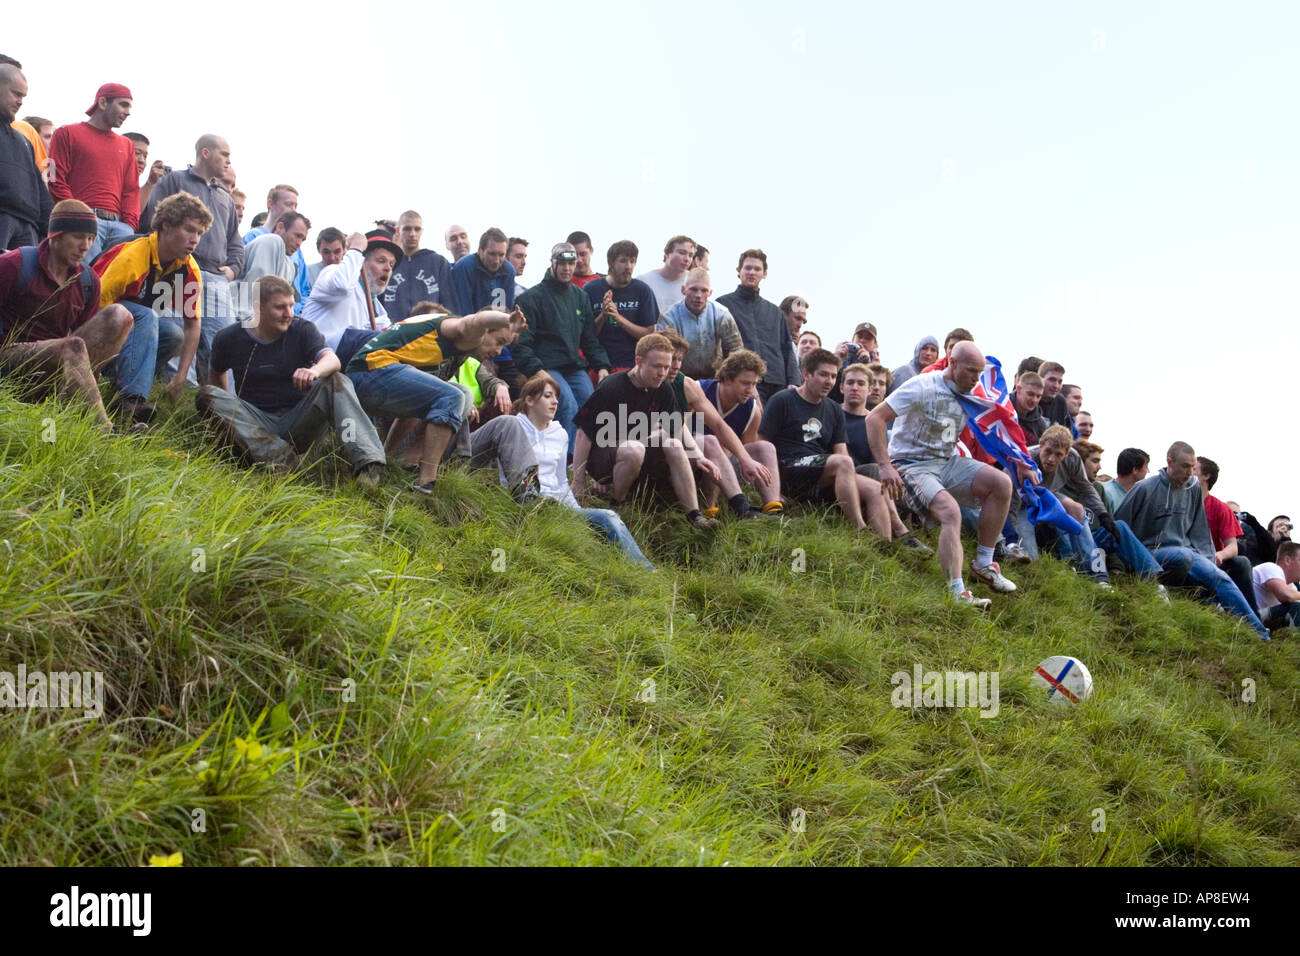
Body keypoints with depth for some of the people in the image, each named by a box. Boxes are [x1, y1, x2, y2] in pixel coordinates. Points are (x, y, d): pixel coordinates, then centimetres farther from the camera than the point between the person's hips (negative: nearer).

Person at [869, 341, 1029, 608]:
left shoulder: (970, 396, 8)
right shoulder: (923, 387, -13)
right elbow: (875, 418, -18)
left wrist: (1020, 464, 8)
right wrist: (885, 466, -24)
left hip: (948, 462, 7)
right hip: (912, 464, -7)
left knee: (1002, 483, -14)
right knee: (951, 512, -31)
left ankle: (983, 563, -5)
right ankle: (957, 592, -35)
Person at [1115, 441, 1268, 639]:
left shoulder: (1193, 487, 9)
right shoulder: (1145, 488, -8)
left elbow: (1199, 529, 17)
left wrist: (1207, 561, 8)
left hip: (1186, 550, 5)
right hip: (1153, 550, -5)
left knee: (1219, 578, -17)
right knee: (1184, 556, -37)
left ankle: (1259, 633, -17)